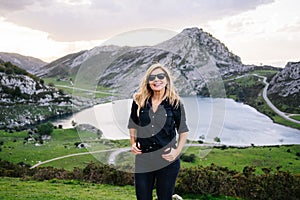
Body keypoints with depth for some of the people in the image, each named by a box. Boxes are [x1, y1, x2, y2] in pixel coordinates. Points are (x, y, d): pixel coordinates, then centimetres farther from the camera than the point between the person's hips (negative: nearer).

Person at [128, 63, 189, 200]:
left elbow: (183, 131, 3)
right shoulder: (139, 101, 1)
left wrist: (177, 151, -8)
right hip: (143, 160, 2)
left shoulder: (175, 103, -4)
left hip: (168, 161, -2)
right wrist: (133, 143, 2)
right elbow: (132, 125, 14)